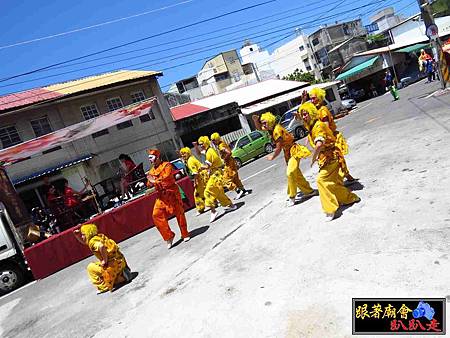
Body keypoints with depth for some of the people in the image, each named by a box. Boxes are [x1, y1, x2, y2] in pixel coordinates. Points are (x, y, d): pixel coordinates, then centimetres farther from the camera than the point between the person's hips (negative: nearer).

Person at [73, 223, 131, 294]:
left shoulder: (92, 241, -14)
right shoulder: (98, 237, 13)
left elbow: (101, 246, -38)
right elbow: (83, 241, 31)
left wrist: (105, 260, -26)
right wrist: (77, 234, 16)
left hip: (113, 264, -10)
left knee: (91, 268, 8)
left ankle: (103, 287, 7)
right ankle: (122, 276, 12)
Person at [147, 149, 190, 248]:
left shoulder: (167, 165, -6)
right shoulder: (151, 171, 14)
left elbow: (166, 177, -21)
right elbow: (150, 184, 15)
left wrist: (155, 180, -13)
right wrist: (150, 181, -7)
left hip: (171, 193, -5)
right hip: (161, 196, 5)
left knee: (179, 214, 4)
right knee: (156, 215, -11)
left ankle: (185, 234, 22)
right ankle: (169, 236, 1)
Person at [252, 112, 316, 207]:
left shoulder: (277, 130, -25)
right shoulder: (271, 129, 1)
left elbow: (278, 148, -21)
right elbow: (259, 128, 19)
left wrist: (272, 157, -5)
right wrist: (256, 120, -1)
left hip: (294, 151, -10)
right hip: (288, 153, 10)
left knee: (290, 173, -21)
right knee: (296, 174, 15)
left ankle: (292, 197, -12)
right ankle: (309, 191, 28)